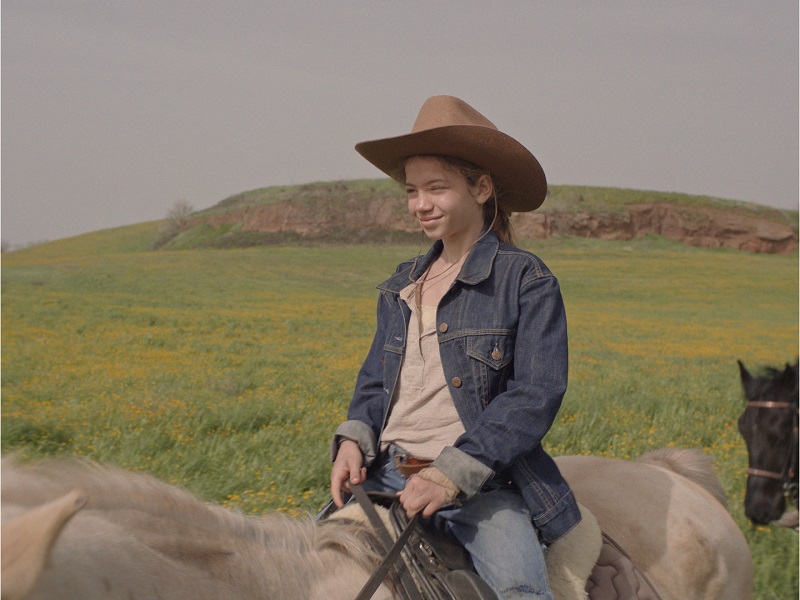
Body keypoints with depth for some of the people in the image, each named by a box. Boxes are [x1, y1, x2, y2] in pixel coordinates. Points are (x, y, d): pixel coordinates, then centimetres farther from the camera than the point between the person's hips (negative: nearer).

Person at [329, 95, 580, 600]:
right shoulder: (402, 286, 16)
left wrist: (454, 472, -19)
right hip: (388, 477, 5)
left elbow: (537, 394, -10)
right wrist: (354, 439, -2)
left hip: (481, 485, -5)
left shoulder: (527, 282, -2)